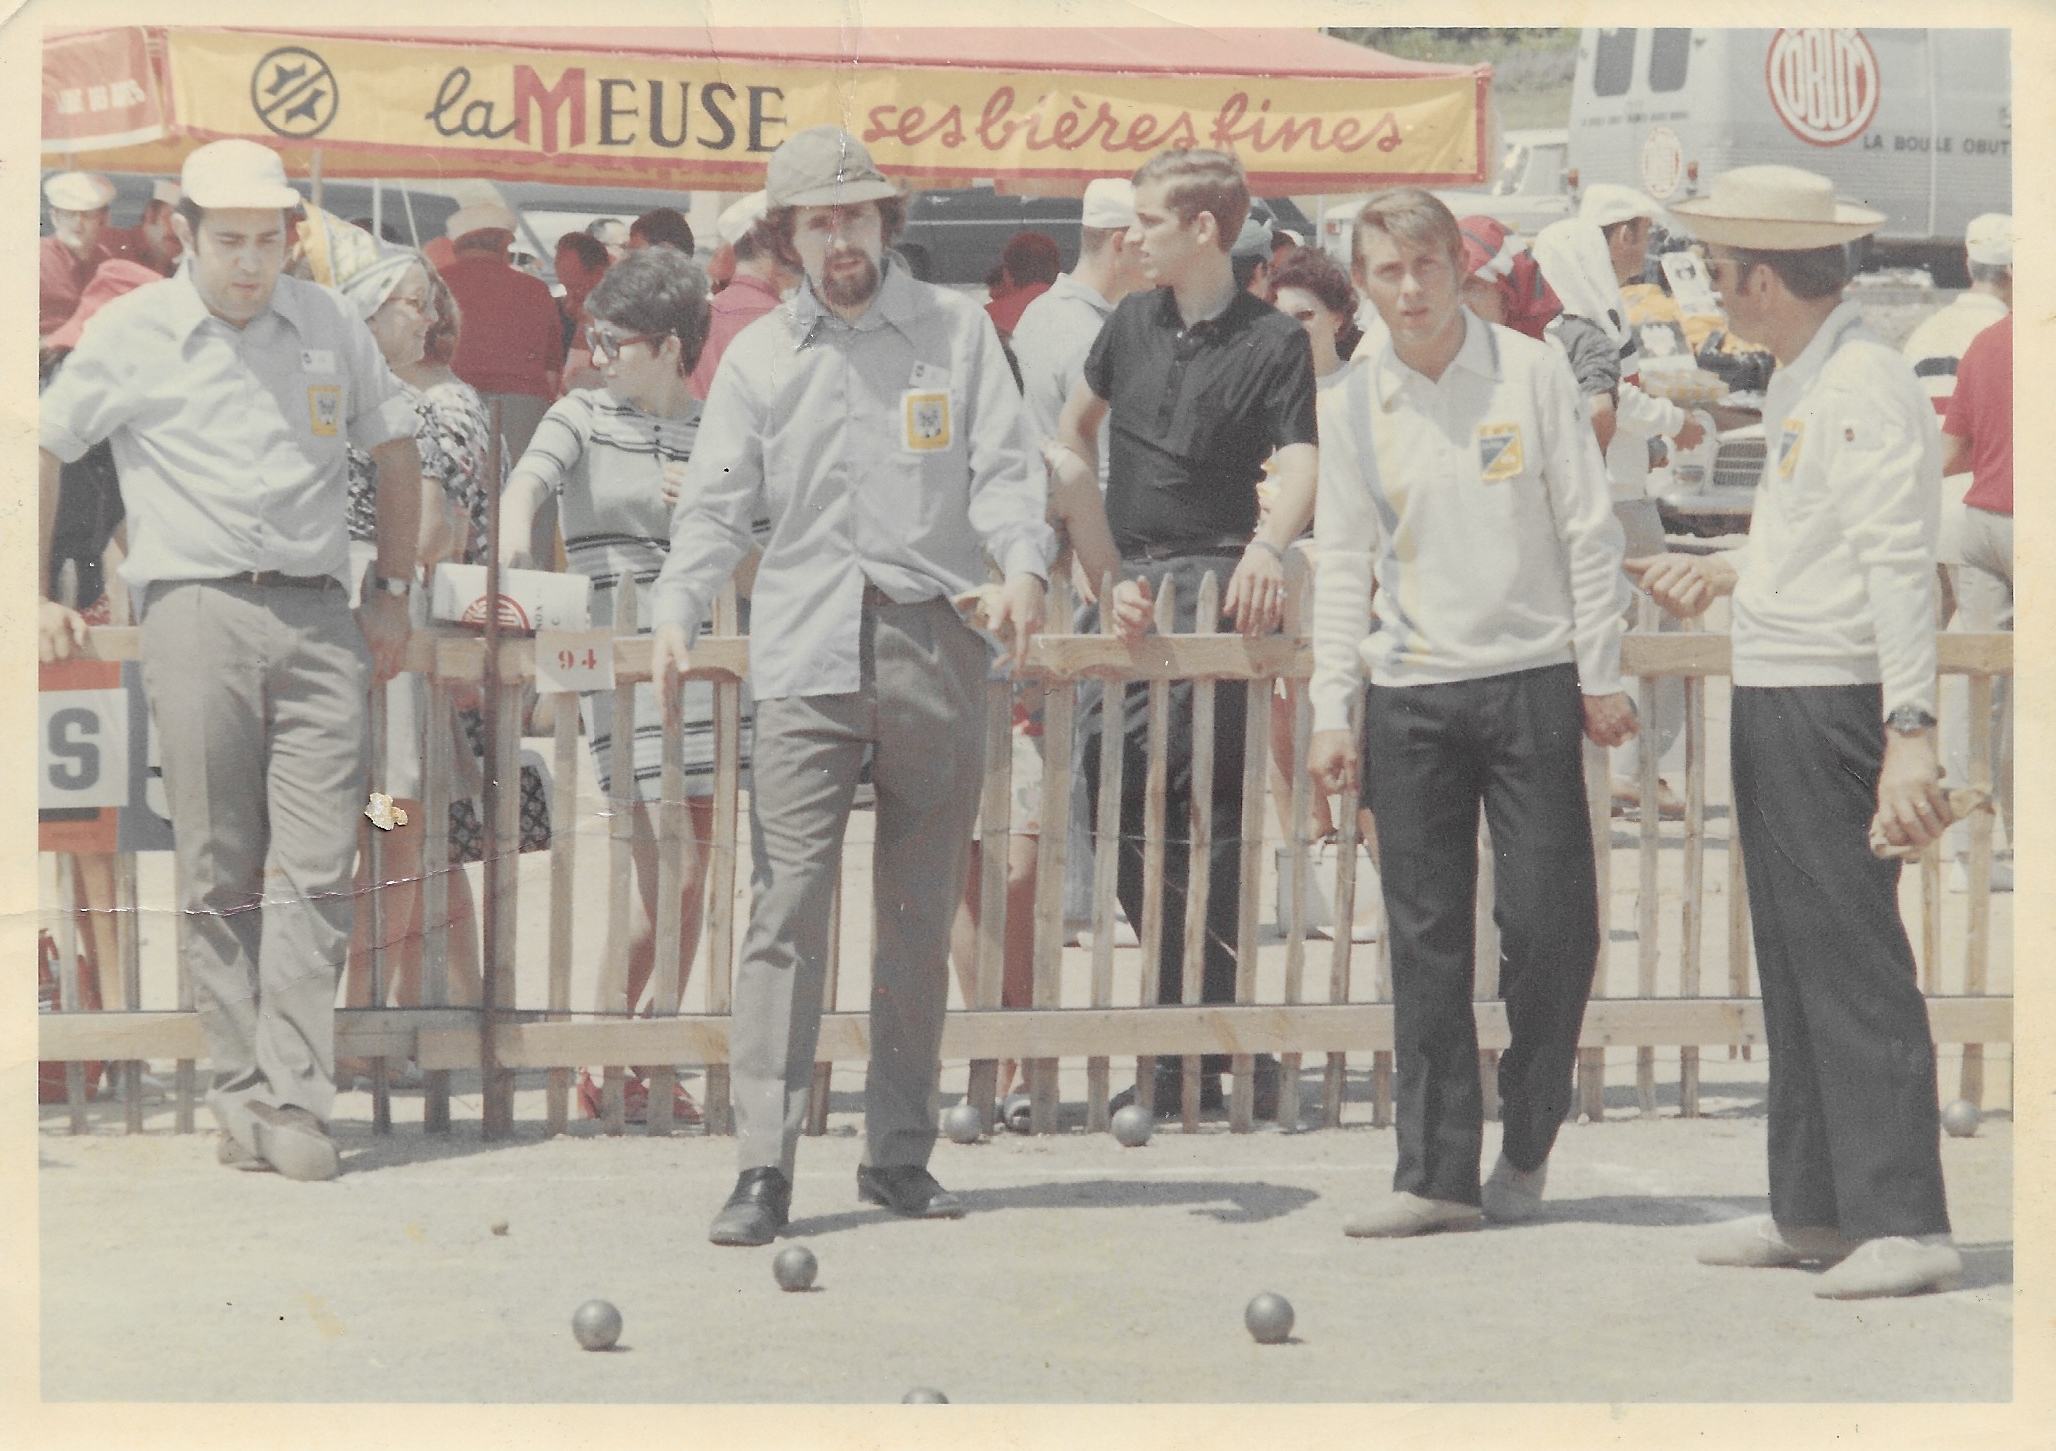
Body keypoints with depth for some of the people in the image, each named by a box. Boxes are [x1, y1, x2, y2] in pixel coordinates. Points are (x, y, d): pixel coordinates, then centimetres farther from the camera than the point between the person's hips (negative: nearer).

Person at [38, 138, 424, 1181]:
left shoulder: (329, 326, 12)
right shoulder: (133, 335, 5)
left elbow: (394, 448, 24)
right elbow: (42, 448, 13)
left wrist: (393, 591, 19)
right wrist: (34, 594, 10)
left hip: (318, 620, 2)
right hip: (197, 615, -2)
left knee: (315, 874, -6)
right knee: (219, 877, 0)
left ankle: (293, 1103, -7)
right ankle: (242, 1097, 5)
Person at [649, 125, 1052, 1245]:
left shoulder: (955, 331, 10)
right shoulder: (758, 356, 11)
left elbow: (1002, 466, 4)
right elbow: (717, 502, 6)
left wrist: (1022, 563, -16)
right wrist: (677, 608, -11)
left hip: (937, 652, 1)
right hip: (807, 658, -1)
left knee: (921, 917, 7)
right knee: (786, 908, -9)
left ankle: (899, 1152, 16)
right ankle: (764, 1166, -10)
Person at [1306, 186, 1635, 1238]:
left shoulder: (1530, 372, 0)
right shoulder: (1351, 408, 6)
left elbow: (1587, 527, 1)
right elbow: (1342, 565, 9)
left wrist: (1598, 676, -2)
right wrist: (1330, 710, 2)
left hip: (1530, 681, -2)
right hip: (1409, 696, 2)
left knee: (1547, 922, -4)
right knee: (1426, 941, 1)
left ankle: (1526, 1146, 14)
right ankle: (1436, 1172, 4)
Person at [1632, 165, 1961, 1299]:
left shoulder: (1866, 392, -16)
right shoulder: (1798, 386, 15)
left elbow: (1899, 569, -23)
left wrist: (1909, 732, -28)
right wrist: (1719, 573, 32)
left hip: (1834, 706, -10)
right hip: (1771, 699, 10)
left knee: (1853, 958, -10)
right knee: (1793, 955, 14)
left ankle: (1902, 1220, -8)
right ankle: (1814, 1208, 21)